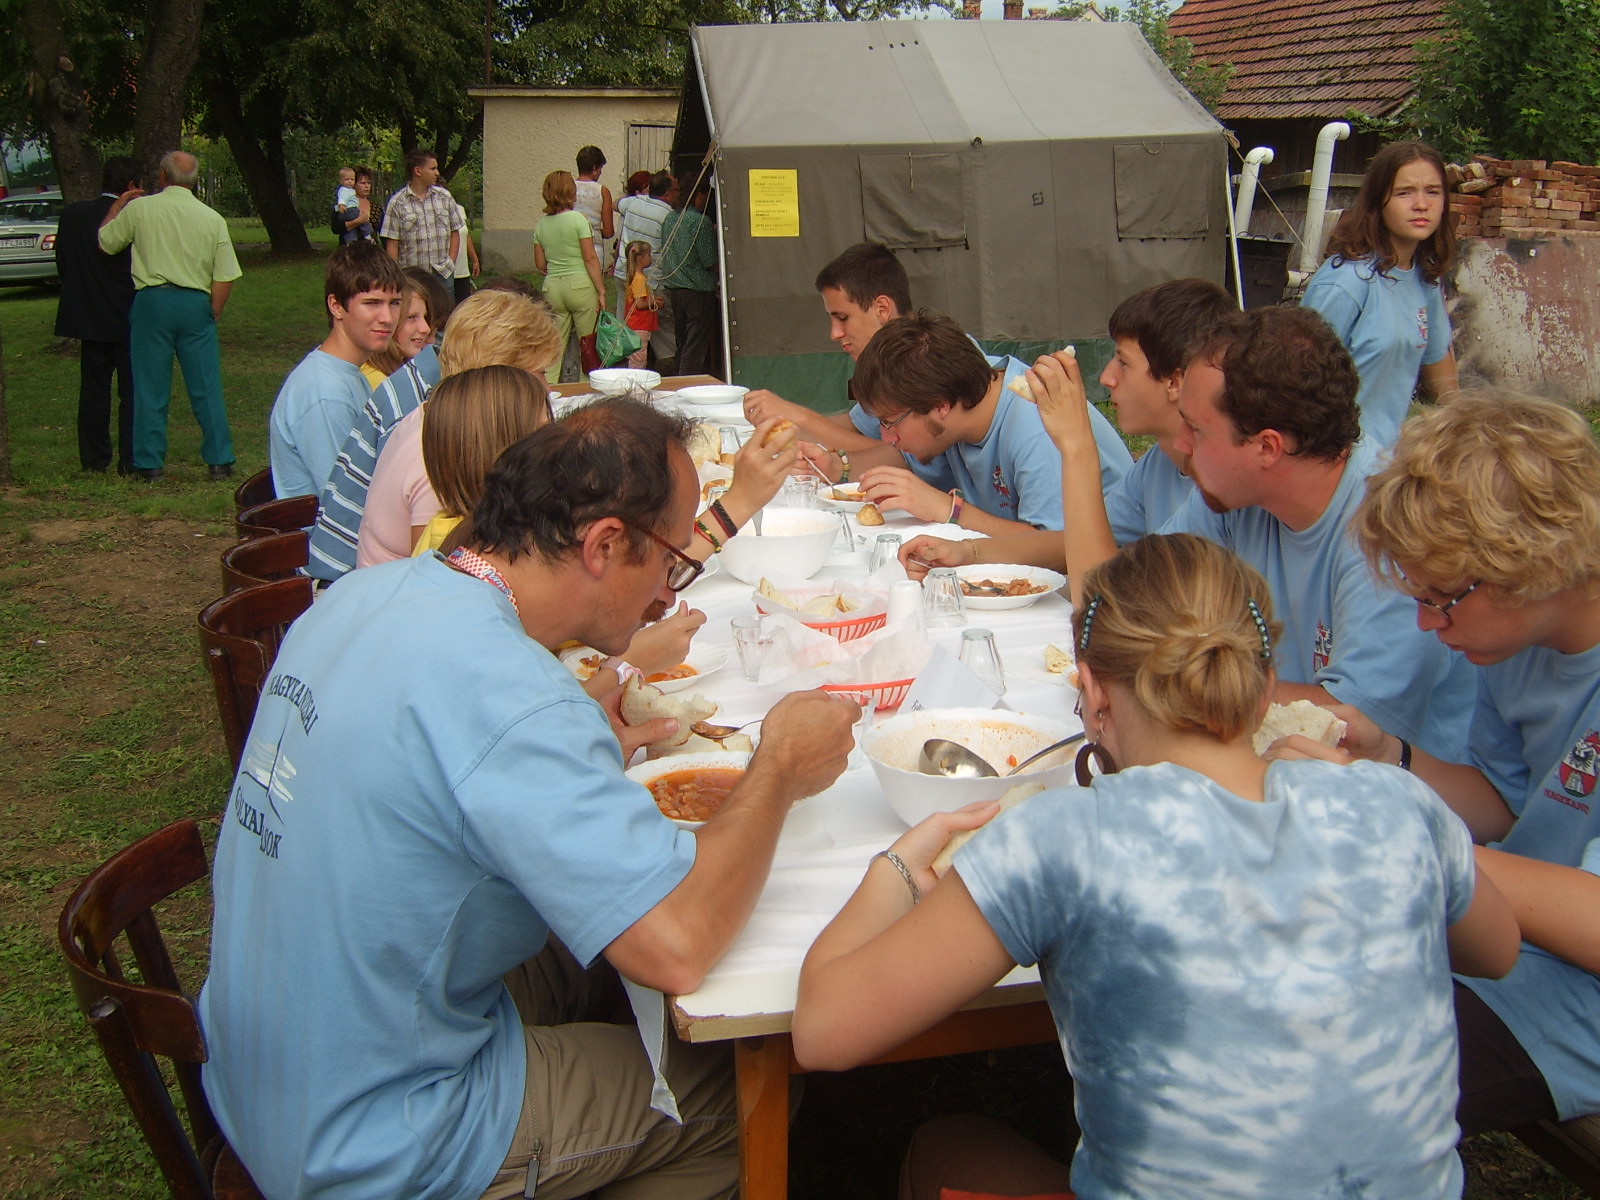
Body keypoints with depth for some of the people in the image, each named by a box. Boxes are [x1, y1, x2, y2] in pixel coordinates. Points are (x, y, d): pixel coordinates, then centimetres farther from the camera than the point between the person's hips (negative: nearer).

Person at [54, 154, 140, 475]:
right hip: (128, 318, -5)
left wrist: (81, 296, 18)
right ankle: (131, 461, 4)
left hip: (88, 317, 5)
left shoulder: (72, 215, 1)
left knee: (93, 390, 11)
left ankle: (94, 459, 15)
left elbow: (62, 263, 7)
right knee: (132, 391, 4)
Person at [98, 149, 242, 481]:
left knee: (150, 387, 7)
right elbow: (225, 278, 0)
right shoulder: (212, 219, 2)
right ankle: (220, 461, 7)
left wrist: (119, 204, 24)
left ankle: (150, 463, 11)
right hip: (196, 304, 1)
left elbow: (105, 242, 11)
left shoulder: (139, 208, -2)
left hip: (152, 300, -1)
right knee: (206, 388, 5)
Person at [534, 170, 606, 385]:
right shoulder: (578, 219, -7)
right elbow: (590, 258, -10)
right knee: (589, 342, 4)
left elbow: (540, 265, 11)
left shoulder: (541, 224, 7)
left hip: (552, 287, 5)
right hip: (580, 284, -5)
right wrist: (601, 290, -7)